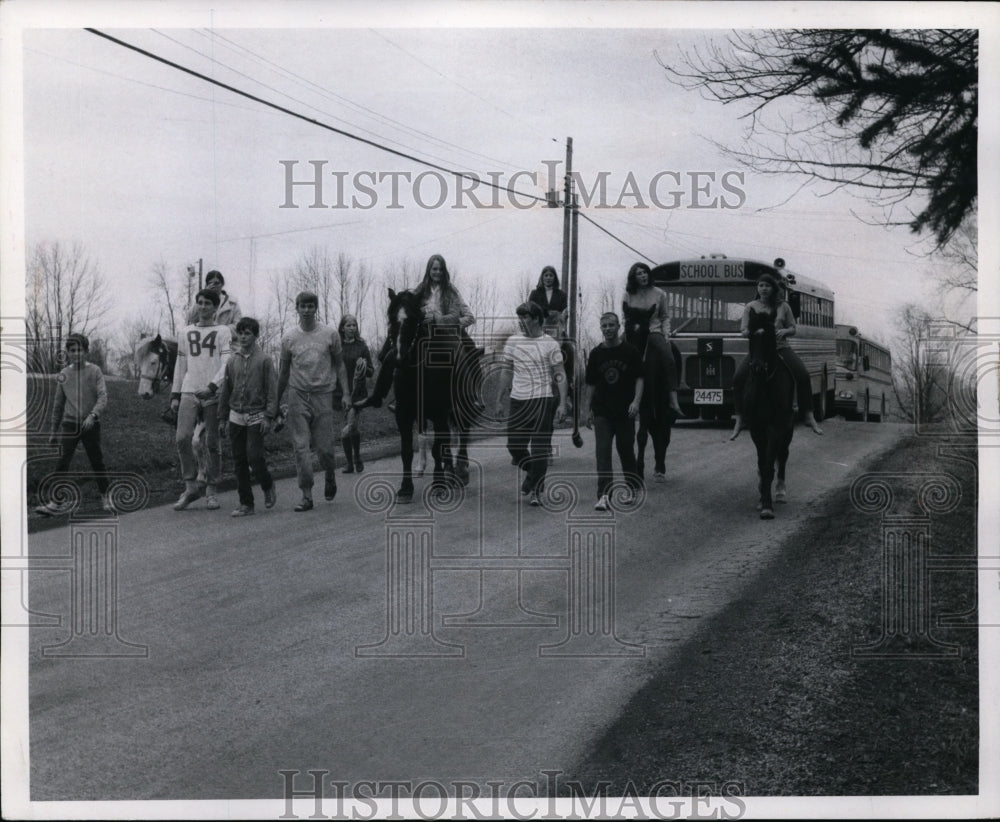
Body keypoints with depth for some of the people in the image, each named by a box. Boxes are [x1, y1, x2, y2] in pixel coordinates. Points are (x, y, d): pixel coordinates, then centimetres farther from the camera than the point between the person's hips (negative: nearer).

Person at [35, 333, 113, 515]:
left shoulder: (95, 371, -2)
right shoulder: (64, 374, 7)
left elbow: (103, 398, -12)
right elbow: (58, 404, 14)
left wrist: (93, 415, -29)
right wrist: (54, 430, 16)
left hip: (91, 424, -2)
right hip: (69, 424, 2)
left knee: (97, 462, 5)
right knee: (62, 462, -7)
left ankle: (105, 498, 23)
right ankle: (56, 503, -7)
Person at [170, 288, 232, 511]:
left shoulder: (223, 331, 4)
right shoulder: (186, 332, 16)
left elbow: (227, 363, -6)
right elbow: (180, 365, 19)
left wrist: (212, 386, -20)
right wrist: (175, 395, 12)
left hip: (213, 394, -3)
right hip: (189, 392, 3)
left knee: (212, 443, 0)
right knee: (182, 438, -11)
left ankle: (211, 491, 10)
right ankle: (190, 487, 0)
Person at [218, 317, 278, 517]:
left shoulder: (264, 360, -4)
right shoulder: (232, 361, 8)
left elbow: (272, 390, -5)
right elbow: (225, 391, 13)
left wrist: (269, 417, -12)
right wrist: (222, 418, 12)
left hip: (256, 416, -4)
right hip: (236, 417, 4)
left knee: (254, 456, -13)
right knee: (239, 461, 4)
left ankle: (268, 487, 15)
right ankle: (246, 503, 10)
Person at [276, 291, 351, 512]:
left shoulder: (330, 334, 3)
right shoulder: (289, 339, 5)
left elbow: (339, 364, 9)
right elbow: (283, 372, 13)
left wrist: (346, 392, 0)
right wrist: (276, 402, 13)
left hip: (323, 395, -1)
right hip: (298, 396, 1)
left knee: (325, 447, -1)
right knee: (301, 447, -5)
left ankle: (330, 477, 30)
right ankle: (306, 495, -2)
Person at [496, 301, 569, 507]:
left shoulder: (550, 344, -4)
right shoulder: (512, 342, 7)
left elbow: (560, 375, -3)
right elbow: (507, 372, 14)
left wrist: (563, 403, -11)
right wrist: (499, 400, 13)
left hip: (541, 400, -4)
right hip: (518, 400, 4)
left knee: (540, 448, -5)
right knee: (514, 446, 6)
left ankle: (535, 491, 1)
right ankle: (533, 473, 32)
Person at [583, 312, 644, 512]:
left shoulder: (630, 351, 0)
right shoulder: (596, 354, 6)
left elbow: (639, 378, -1)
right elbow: (590, 384, 11)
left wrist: (636, 401, -14)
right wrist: (588, 410, 8)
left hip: (625, 412, -1)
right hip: (602, 412, 1)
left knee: (626, 450, 8)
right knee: (602, 452, -8)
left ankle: (633, 487, 28)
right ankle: (603, 495, -11)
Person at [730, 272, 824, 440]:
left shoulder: (783, 306, 9)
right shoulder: (751, 306, 8)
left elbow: (793, 329, 12)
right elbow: (744, 331, 3)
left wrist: (784, 331, -12)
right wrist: (755, 332, -19)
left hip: (781, 347, 0)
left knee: (803, 375, -22)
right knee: (738, 378, -24)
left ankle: (810, 417, -12)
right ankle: (739, 421, -14)